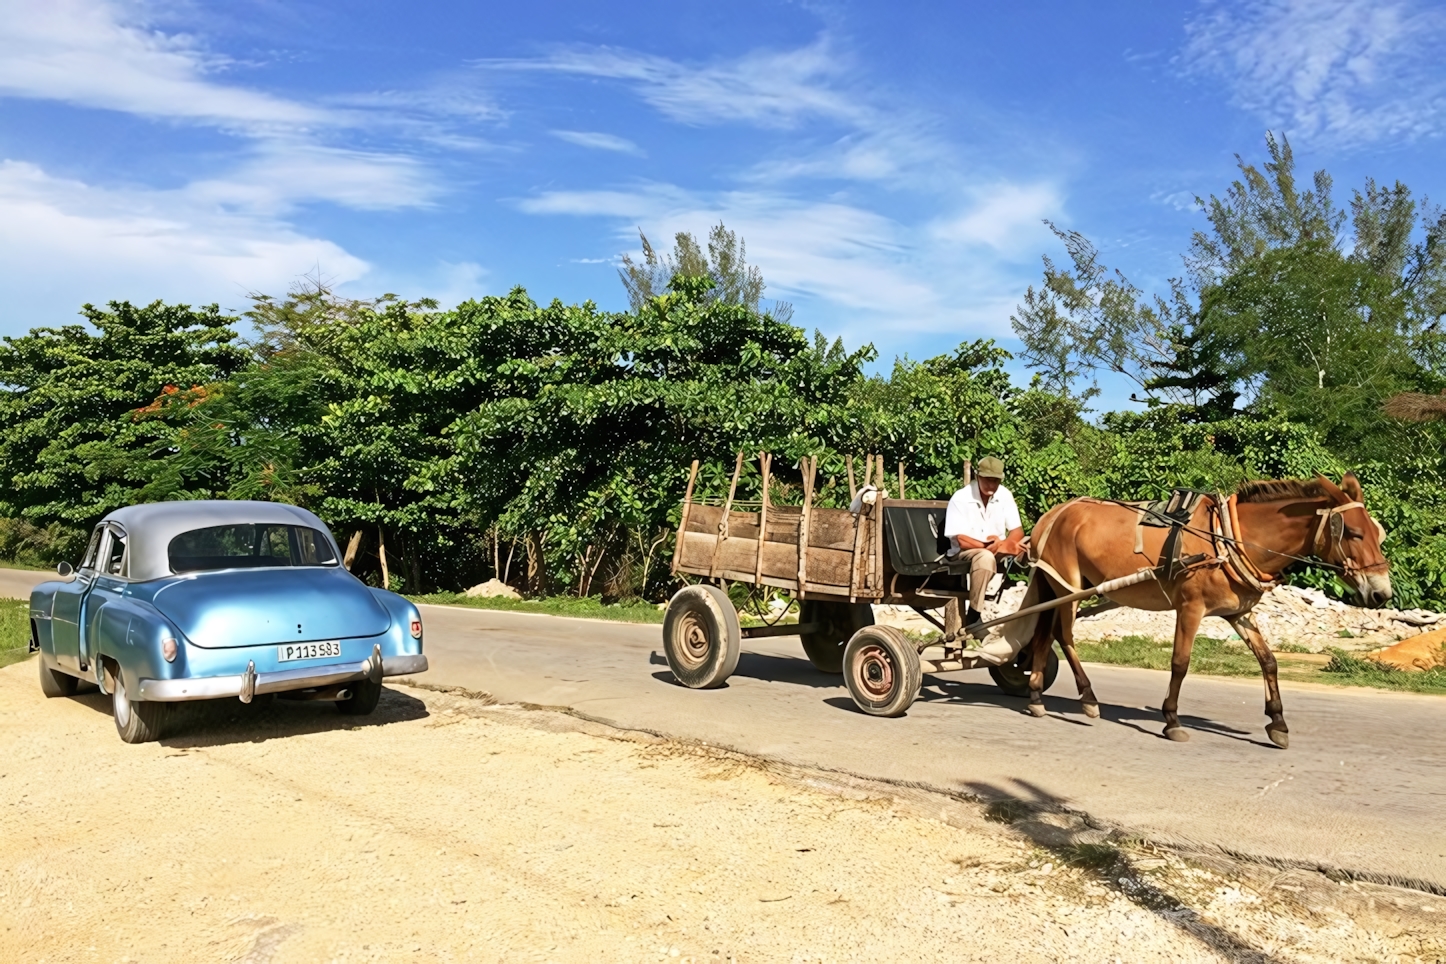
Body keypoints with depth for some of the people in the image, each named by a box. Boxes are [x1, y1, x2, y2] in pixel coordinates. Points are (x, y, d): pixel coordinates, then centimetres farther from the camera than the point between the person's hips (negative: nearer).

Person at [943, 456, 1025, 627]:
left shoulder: (1005, 495, -3)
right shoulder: (960, 498, -17)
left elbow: (1018, 530, -4)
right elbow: (961, 540, -18)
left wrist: (1004, 544, -26)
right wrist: (987, 545, -30)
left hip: (998, 549, 5)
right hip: (965, 551, -5)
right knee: (985, 557, -38)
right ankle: (973, 616, -30)